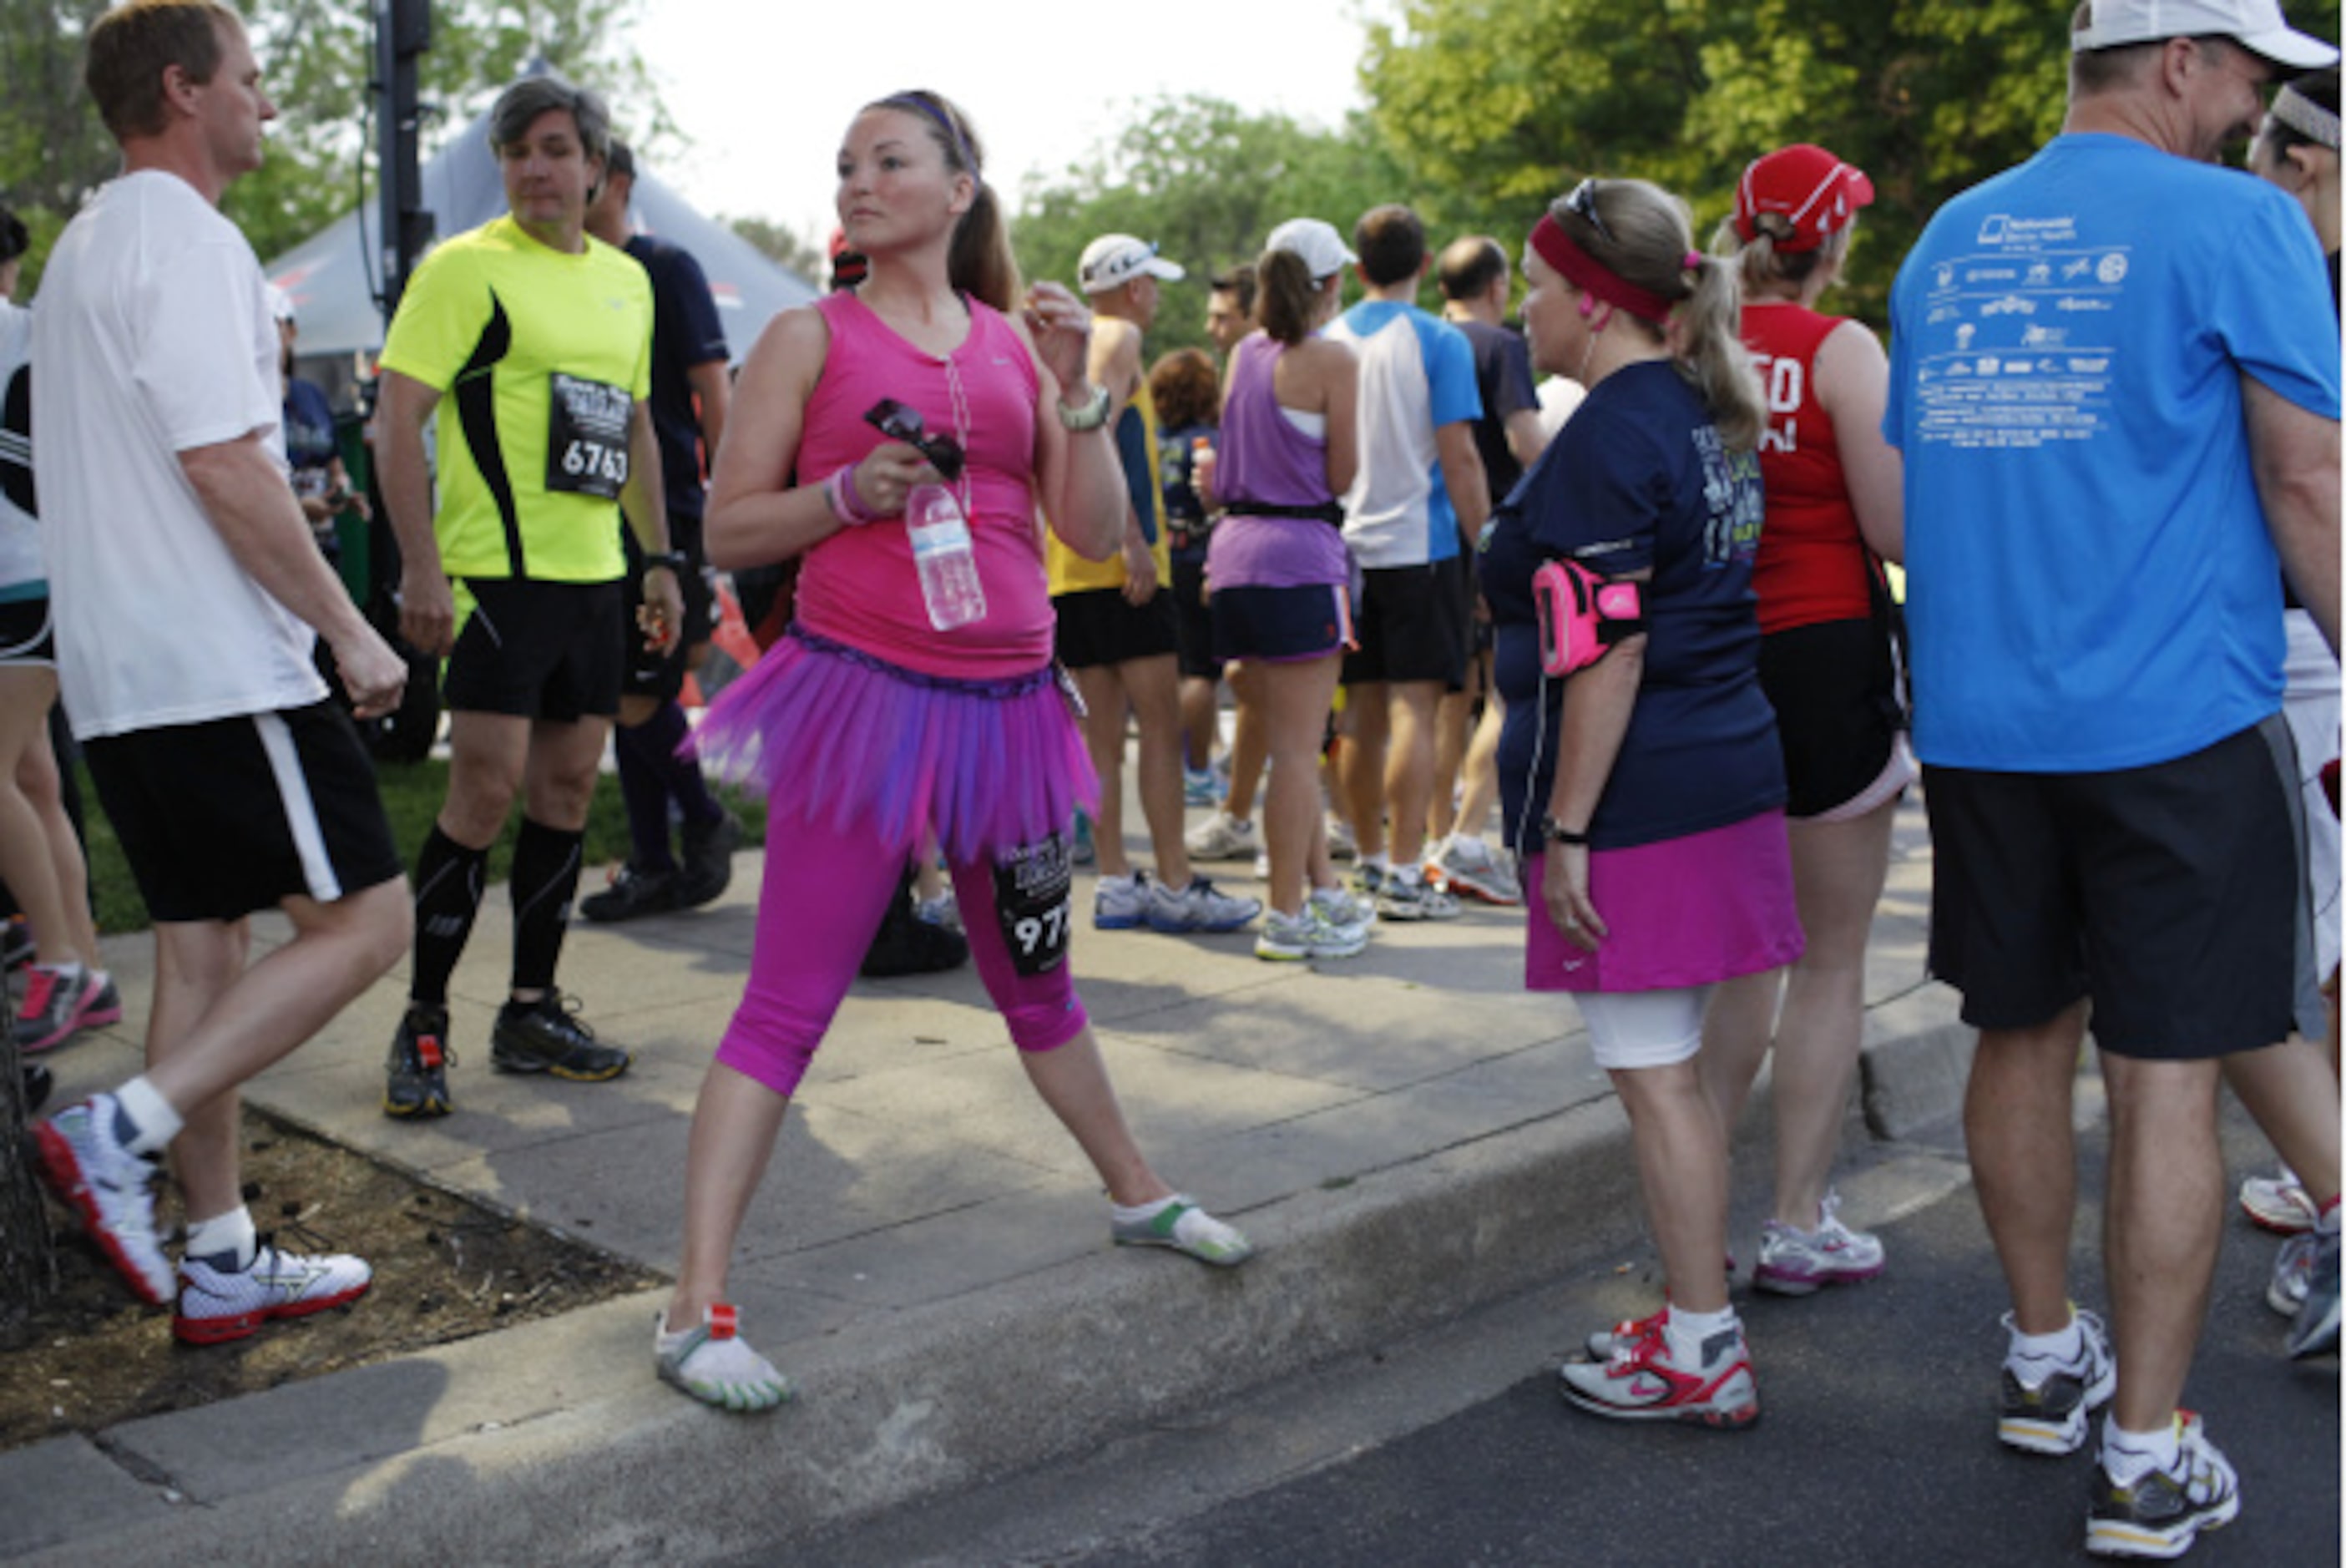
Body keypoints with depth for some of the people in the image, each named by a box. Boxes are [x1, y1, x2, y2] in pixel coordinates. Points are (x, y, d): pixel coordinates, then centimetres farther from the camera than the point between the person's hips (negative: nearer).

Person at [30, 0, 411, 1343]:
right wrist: (350, 630, -14)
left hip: (118, 673, 10)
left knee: (205, 943, 11)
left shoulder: (89, 245, 20)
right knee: (367, 918, -4)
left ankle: (222, 1262, 16)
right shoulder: (187, 241, -12)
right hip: (222, 669, -10)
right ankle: (123, 1132, -9)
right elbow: (226, 469, -20)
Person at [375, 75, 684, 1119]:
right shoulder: (465, 269, -5)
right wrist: (420, 565, -18)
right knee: (487, 791, -9)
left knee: (567, 787, 8)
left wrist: (661, 559, 18)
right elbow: (399, 417, -10)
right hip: (496, 571, -7)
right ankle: (422, 1022, 5)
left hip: (594, 574, 7)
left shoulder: (626, 280, 16)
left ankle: (531, 1012, 18)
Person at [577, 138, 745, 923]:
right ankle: (652, 864, 17)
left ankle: (706, 821, 15)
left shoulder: (665, 268, -4)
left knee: (640, 697, -7)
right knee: (622, 699, 8)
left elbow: (714, 393, -7)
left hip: (665, 518, -7)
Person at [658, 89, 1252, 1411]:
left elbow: (1099, 534, 6)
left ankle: (1137, 1194, 41)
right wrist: (851, 492, -17)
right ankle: (698, 1308, -3)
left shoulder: (1017, 341, 11)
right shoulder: (812, 336, 2)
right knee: (787, 1004, -7)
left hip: (1008, 700, 4)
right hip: (864, 693, -4)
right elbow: (729, 530, -1)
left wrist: (1077, 390, -5)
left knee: (1037, 981, 21)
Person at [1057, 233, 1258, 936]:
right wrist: (1134, 539, -23)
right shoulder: (1119, 337, -4)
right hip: (1117, 563, -9)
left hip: (1070, 563, 9)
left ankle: (1116, 883, 9)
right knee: (1161, 724, -7)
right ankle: (1175, 885, -7)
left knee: (1102, 732, 8)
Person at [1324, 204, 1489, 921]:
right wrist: (1486, 548, -4)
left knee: (1363, 710, 11)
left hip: (1344, 546, 5)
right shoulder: (1437, 341, -6)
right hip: (1420, 544, -5)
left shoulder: (1328, 341, 8)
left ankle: (1370, 861, 19)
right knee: (1413, 707, -4)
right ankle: (1404, 874, -5)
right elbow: (1459, 457, -10)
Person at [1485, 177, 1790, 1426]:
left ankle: (1703, 1355, 9)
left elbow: (1607, 652, -21)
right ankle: (1696, 1317, 27)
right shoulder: (1707, 418, 14)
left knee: (1652, 1075, -1)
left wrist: (1564, 828, -19)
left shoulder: (1607, 439, -16)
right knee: (1675, 1069, 16)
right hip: (1727, 775, 10)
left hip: (1639, 805, -10)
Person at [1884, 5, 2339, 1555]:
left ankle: (2046, 1360, 32)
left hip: (1979, 718, 6)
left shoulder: (1950, 239, 12)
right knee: (2166, 1077, 2)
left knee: (2025, 1038, 17)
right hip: (2177, 717, -5)